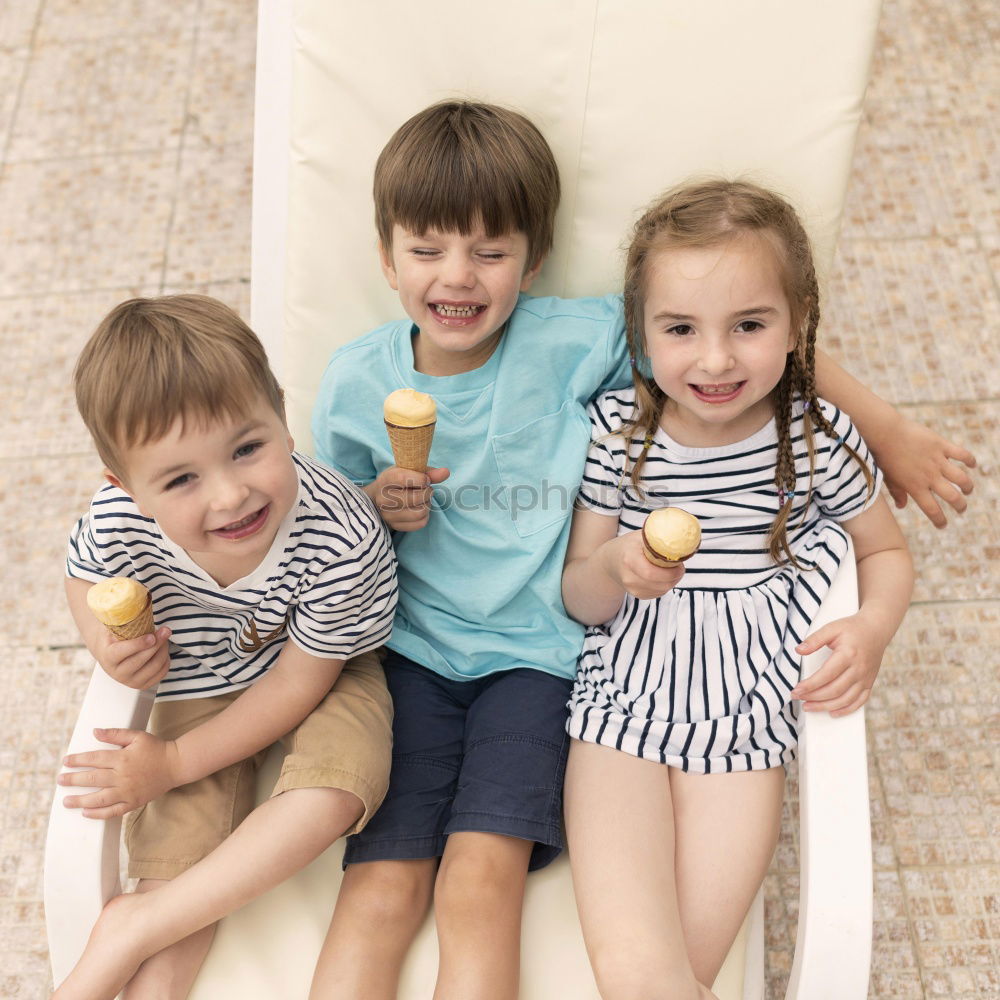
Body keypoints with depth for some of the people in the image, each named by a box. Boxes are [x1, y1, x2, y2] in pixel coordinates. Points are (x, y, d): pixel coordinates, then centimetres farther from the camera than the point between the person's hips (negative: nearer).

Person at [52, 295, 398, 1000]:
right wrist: (105, 641, -23)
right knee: (179, 854, -12)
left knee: (328, 795, -28)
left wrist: (176, 762, -17)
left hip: (321, 677, -2)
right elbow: (82, 576, 0)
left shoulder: (343, 542, -37)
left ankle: (134, 928, -15)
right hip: (204, 689, 2)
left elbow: (299, 684, -21)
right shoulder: (119, 525, -29)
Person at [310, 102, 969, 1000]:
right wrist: (380, 509, -10)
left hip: (536, 654, -2)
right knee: (381, 889, -14)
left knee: (481, 882, -21)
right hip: (408, 649, 2)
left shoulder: (576, 344, -9)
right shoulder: (354, 385, -1)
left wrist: (890, 430, -2)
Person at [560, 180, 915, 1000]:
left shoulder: (821, 438, -4)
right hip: (622, 703, 0)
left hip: (743, 719, 0)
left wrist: (873, 630, -7)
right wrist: (614, 569, -18)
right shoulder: (617, 431, -3)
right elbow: (578, 600, 5)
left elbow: (887, 550, 14)